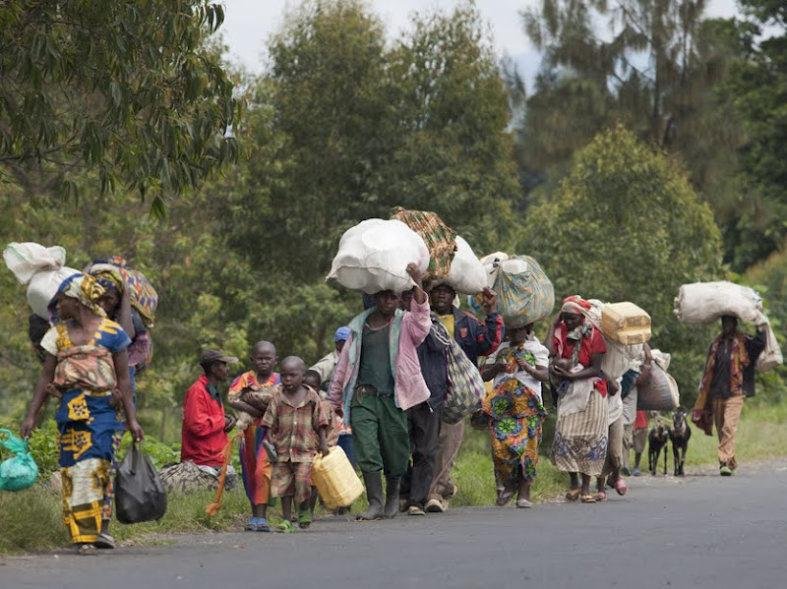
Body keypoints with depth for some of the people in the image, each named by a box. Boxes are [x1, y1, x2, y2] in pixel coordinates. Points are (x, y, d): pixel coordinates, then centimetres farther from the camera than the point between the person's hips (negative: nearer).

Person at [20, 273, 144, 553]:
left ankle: (101, 527, -11)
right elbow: (46, 378, 14)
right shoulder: (58, 333, 14)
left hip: (102, 407, -3)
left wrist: (132, 419, 1)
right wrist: (31, 415, 6)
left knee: (97, 464, -15)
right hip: (70, 408, 3)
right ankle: (83, 534, -1)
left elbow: (123, 380, 5)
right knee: (73, 469, -4)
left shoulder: (111, 332, 4)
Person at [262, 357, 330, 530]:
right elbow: (270, 422, 5)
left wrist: (323, 442, 0)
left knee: (303, 479, -13)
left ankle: (304, 510, 12)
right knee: (284, 481, 4)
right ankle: (286, 519, 12)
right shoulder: (278, 396, 2)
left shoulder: (311, 396, 1)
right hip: (283, 446, 2)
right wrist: (269, 440, -4)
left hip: (306, 446, -2)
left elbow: (320, 422, 5)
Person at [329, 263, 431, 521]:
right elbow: (344, 363, 19)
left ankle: (393, 497, 28)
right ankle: (375, 503, -10)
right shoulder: (359, 325, 13)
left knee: (395, 453, 6)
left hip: (392, 397, -1)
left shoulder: (405, 323, 5)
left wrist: (417, 287, -35)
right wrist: (334, 399, 21)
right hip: (363, 396, 1)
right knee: (367, 452, -10)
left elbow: (421, 322, -20)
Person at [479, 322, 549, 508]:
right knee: (500, 445, -12)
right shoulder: (500, 350, 18)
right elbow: (483, 375, 14)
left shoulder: (536, 349, 11)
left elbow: (545, 375, -1)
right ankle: (507, 485, 7)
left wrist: (528, 368, -20)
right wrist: (496, 368, -7)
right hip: (501, 405, 2)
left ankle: (524, 493, -4)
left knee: (527, 446, -8)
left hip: (528, 404, -2)